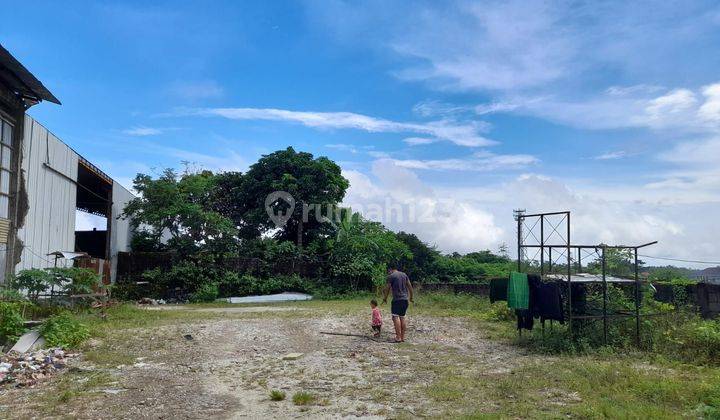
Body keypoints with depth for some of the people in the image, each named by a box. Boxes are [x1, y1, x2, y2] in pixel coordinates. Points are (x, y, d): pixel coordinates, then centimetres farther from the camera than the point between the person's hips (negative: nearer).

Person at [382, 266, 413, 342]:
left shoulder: (391, 276, -4)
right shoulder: (404, 274, 14)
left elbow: (387, 288, -3)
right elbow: (410, 286, 15)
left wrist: (385, 299, 8)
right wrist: (411, 297, 23)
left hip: (397, 299, -7)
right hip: (405, 299, 7)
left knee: (396, 317, -6)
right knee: (402, 317, 13)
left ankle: (398, 337, -11)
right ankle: (403, 337, 14)